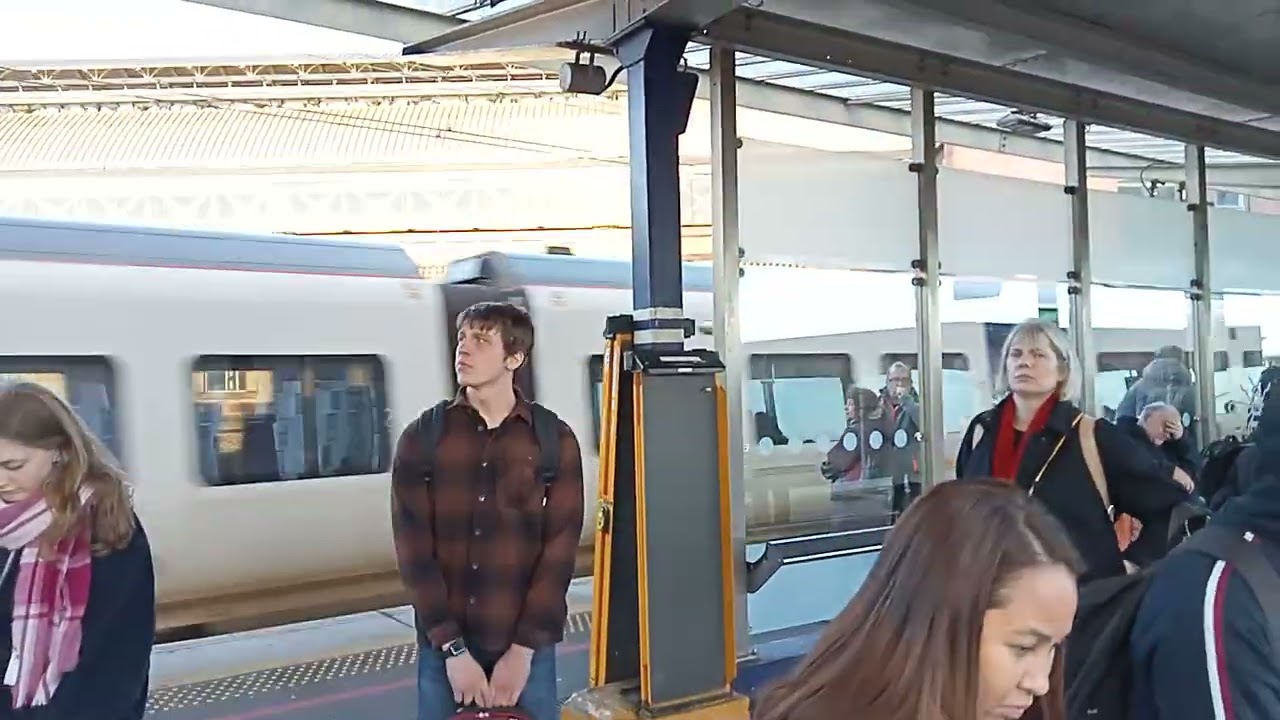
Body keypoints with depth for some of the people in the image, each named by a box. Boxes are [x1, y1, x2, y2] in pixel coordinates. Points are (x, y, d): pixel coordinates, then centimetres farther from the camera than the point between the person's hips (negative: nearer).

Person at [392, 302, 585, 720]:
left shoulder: (554, 440, -2)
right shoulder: (421, 439, 0)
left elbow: (560, 549, -5)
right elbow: (414, 550, -5)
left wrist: (522, 650, -10)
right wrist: (453, 649, -10)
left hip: (527, 647, 0)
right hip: (443, 647, 1)